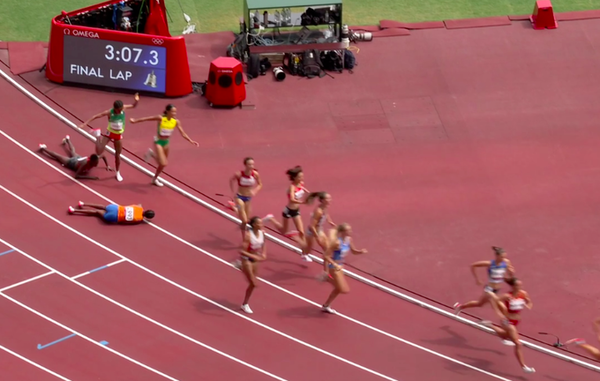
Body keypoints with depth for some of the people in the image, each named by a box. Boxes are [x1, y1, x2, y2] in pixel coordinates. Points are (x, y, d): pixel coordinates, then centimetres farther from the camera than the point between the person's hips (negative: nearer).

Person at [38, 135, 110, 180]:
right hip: (72, 162, -5)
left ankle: (67, 140, 71)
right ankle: (44, 148, 48)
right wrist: (91, 177, -58)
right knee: (57, 157, 22)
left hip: (78, 158, 5)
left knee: (72, 152, 40)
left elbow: (103, 156, -13)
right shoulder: (84, 164, -50)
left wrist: (107, 166, -19)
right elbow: (76, 176, -54)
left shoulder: (95, 159, -35)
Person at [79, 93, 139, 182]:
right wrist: (85, 123, -32)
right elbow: (96, 116, -26)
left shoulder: (123, 108, -19)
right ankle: (98, 135, 17)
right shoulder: (109, 112, -28)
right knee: (99, 152, -13)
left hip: (119, 135, 3)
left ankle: (118, 173, 34)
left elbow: (133, 106, -4)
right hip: (109, 133, -3)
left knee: (118, 154, 13)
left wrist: (136, 101, -29)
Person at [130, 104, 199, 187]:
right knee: (163, 164, -14)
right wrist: (135, 121, -1)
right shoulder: (161, 118, -21)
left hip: (166, 142, 5)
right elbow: (147, 119, -11)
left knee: (163, 163, 15)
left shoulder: (176, 122, -9)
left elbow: (183, 134, -3)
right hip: (158, 142, -5)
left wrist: (191, 141, -12)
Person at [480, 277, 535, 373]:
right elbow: (494, 301, -20)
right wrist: (499, 313, -30)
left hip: (516, 321, 7)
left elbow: (529, 303, 9)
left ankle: (489, 325, 54)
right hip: (508, 322, -7)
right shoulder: (507, 296, -24)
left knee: (505, 336, 34)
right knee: (518, 344, -11)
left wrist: (529, 305, -16)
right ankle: (523, 366, -5)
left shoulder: (523, 294, -8)